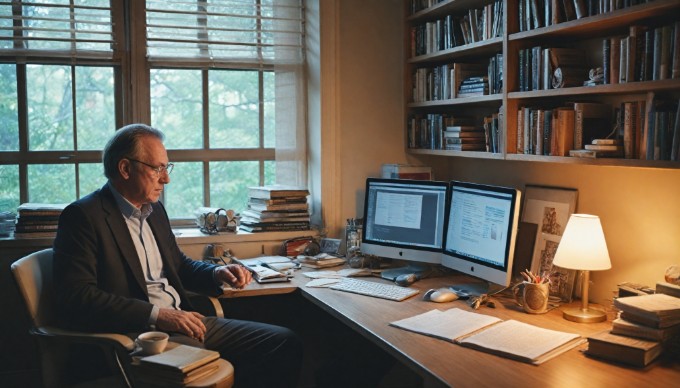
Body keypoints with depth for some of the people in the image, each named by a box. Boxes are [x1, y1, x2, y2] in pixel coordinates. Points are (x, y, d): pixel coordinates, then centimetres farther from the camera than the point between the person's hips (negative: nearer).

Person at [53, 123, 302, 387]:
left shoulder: (154, 209, 18)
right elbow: (77, 297, -17)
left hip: (182, 323, 8)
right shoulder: (84, 216, -7)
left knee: (285, 343, -4)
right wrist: (156, 314, -23)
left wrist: (216, 273, 7)